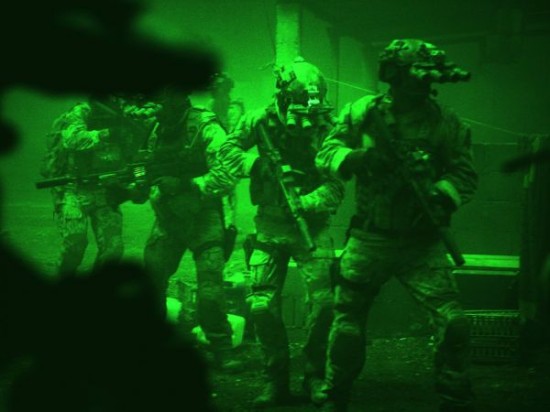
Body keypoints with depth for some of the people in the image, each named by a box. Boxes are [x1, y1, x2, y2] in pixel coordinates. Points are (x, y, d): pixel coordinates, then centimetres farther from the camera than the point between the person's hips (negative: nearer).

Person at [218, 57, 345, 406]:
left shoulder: (325, 128, -8)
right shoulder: (262, 121, -3)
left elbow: (335, 185, -10)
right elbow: (228, 149, 8)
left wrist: (308, 203, -28)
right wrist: (255, 165, -11)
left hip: (311, 224, -2)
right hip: (270, 225, 2)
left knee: (324, 301, -14)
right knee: (262, 305, -3)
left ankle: (316, 377, 4)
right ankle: (276, 380, 11)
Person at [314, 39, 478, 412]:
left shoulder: (447, 123, -1)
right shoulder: (361, 113, -1)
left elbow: (466, 175, 1)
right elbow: (326, 153, 3)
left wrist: (443, 195, -19)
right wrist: (356, 157, -18)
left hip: (422, 244, 0)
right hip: (370, 240, 0)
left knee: (453, 321, -11)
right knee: (347, 324, 6)